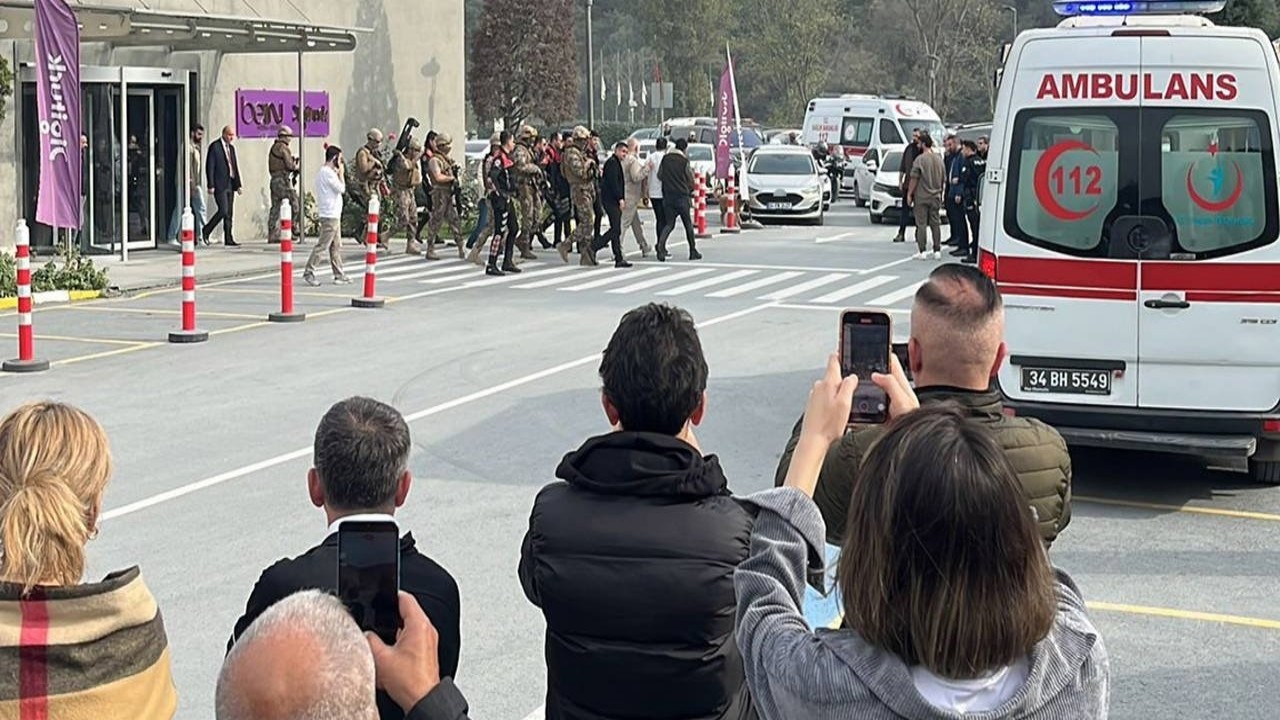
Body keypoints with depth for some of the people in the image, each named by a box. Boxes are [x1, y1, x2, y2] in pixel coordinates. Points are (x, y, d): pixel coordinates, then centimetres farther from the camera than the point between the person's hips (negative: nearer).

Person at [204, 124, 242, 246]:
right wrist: (211, 185, -15)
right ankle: (206, 231, 4)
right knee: (223, 211, -13)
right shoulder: (214, 147, -6)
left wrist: (238, 184, 12)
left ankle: (228, 239, 7)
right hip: (220, 185, -7)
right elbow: (209, 167, -9)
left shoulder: (231, 148, 16)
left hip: (230, 185, 7)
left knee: (229, 213, 5)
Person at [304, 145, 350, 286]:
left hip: (333, 215, 10)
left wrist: (338, 173, 10)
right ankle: (308, 272, -6)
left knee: (336, 246, 12)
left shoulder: (323, 171, 15)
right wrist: (341, 173, -7)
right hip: (330, 215, -10)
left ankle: (339, 275, 16)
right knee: (322, 245, -8)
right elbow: (341, 188, -18)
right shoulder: (328, 173, -16)